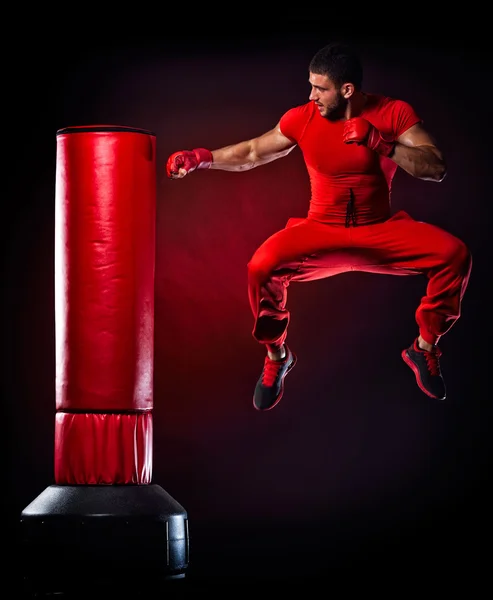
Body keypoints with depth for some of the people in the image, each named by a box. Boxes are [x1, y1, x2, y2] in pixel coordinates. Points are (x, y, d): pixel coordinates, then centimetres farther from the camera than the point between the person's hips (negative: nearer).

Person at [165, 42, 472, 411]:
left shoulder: (395, 113, -8)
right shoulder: (303, 119, -5)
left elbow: (436, 170, -16)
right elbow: (252, 153, 8)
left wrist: (383, 145, -26)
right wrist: (203, 158, -1)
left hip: (381, 231, 0)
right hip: (322, 233, 0)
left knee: (453, 253, -24)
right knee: (262, 266, -29)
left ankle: (424, 348, -1)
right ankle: (276, 356, -1)